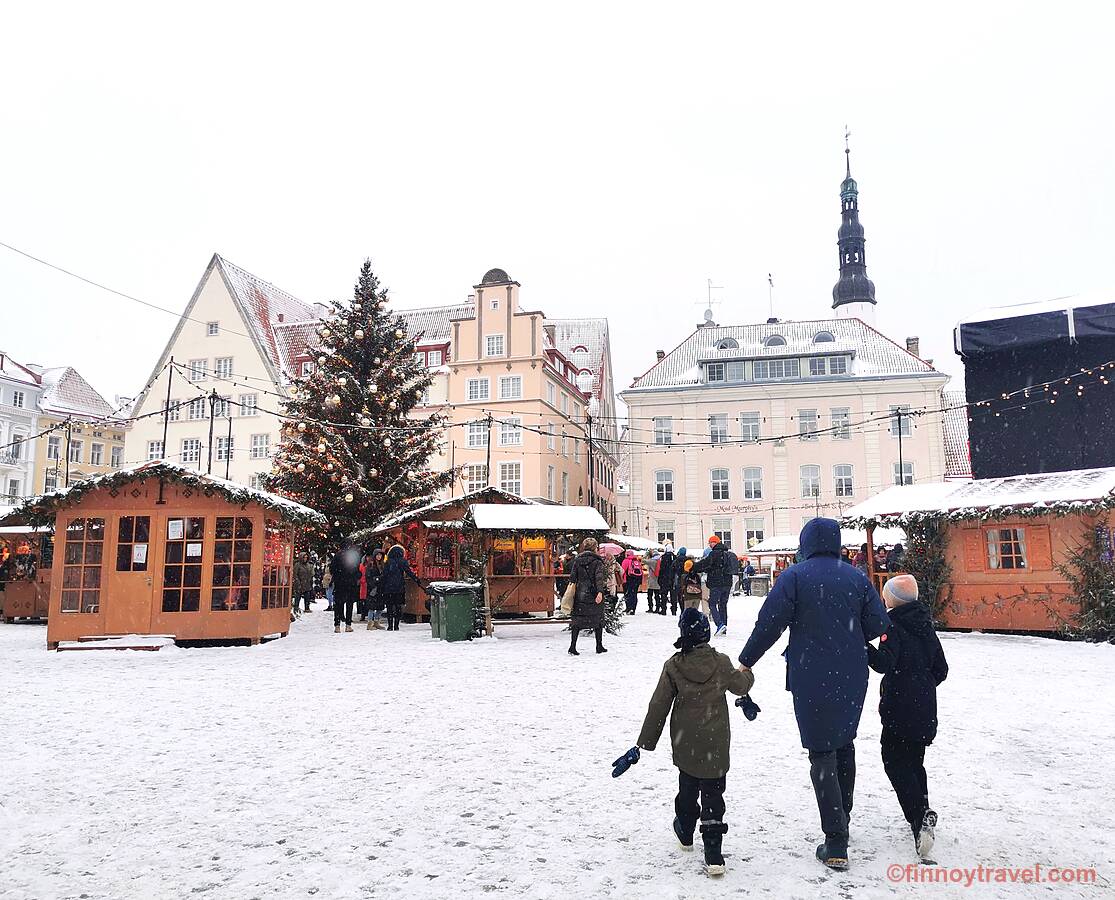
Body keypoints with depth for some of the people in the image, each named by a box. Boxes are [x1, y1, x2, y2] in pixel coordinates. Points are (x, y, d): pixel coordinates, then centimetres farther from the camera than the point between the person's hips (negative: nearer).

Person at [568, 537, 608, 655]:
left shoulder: (577, 560, 4)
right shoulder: (597, 561, -7)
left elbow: (572, 577, 3)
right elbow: (599, 577, -17)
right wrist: (600, 592, -24)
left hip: (580, 595, 3)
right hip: (594, 595, -3)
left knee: (577, 620, 6)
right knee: (598, 619, 11)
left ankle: (572, 646, -3)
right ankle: (599, 646, 19)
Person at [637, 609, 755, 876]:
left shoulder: (673, 666, -10)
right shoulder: (720, 663, -10)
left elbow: (658, 707, -7)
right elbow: (741, 686, 10)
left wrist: (645, 743, -1)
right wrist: (747, 674, 33)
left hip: (684, 745, 1)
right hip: (716, 746, -1)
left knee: (687, 788, 22)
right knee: (713, 794, 4)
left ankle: (685, 833, 41)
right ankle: (713, 855, -3)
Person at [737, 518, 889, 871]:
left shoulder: (794, 576, -10)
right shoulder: (857, 577, 1)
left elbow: (769, 624, -14)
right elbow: (877, 624, 3)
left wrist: (745, 662, -2)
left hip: (811, 679, -4)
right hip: (852, 677, 4)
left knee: (822, 753, 2)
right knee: (844, 743, 23)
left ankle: (836, 844, -1)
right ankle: (842, 816, 38)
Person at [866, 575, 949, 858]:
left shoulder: (894, 627, -13)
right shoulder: (926, 628, 11)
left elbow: (885, 662, -25)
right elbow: (941, 669, 15)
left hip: (900, 710, -8)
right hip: (925, 710, 8)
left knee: (895, 762, -4)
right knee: (914, 762, 18)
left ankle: (920, 817, -18)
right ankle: (922, 817, 22)